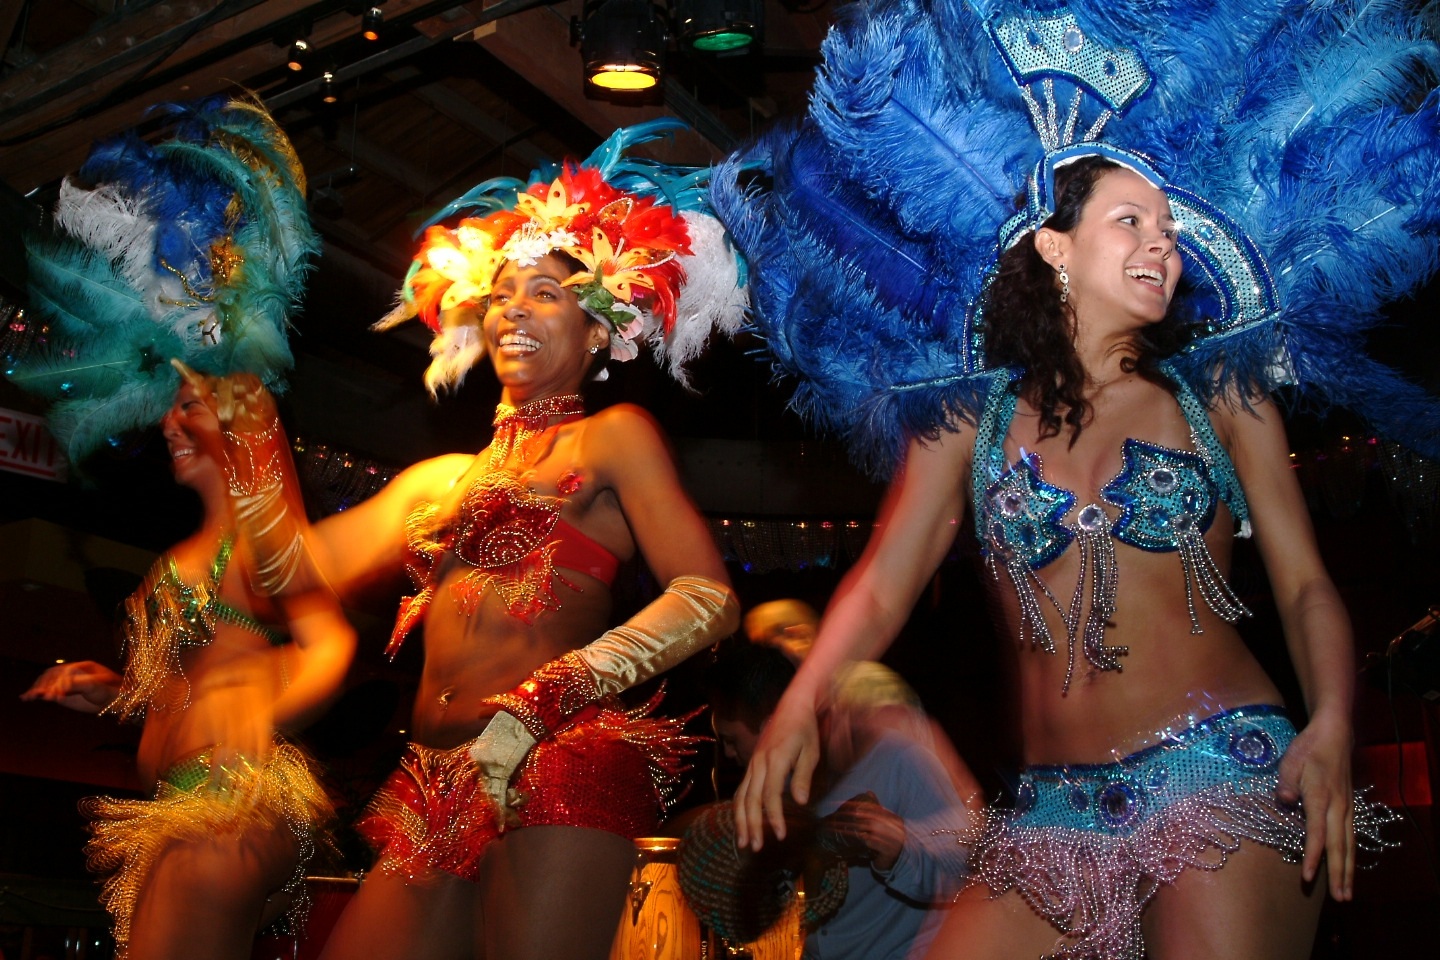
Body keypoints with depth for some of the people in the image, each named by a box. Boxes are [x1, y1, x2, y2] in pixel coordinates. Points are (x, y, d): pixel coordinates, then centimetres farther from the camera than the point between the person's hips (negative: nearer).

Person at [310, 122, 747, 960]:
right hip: (434, 790, 6)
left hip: (559, 766, -5)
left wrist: (537, 703, -15)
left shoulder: (612, 437, 8)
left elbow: (711, 600, -5)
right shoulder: (440, 479, 25)